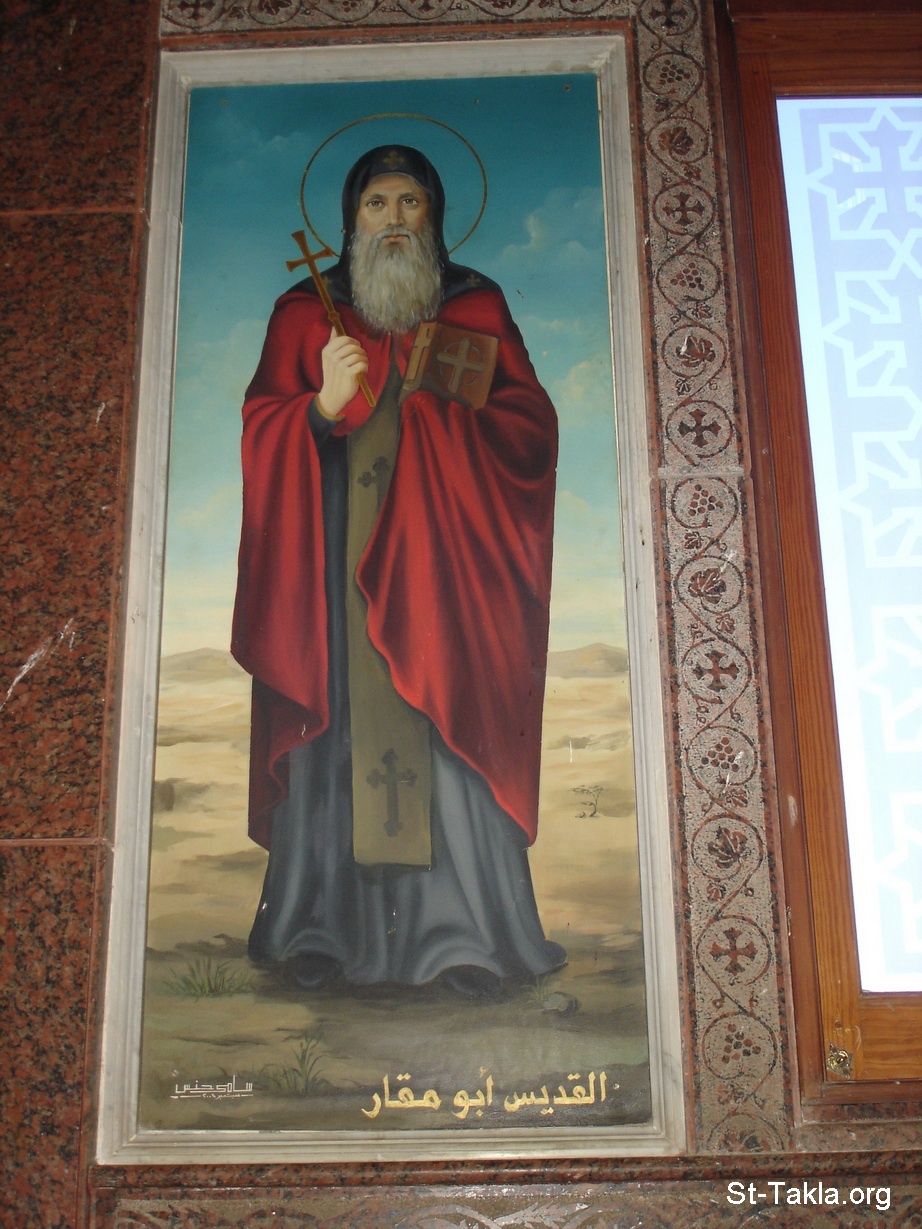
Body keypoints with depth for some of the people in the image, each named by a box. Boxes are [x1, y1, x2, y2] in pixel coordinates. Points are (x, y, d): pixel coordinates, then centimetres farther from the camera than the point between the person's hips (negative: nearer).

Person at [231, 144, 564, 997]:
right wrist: (324, 406, -11)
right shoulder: (305, 312, 17)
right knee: (336, 726, -7)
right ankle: (320, 932, -2)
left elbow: (532, 425, 9)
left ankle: (462, 935, -8)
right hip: (337, 556, 0)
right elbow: (261, 426, 8)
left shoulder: (479, 308, 17)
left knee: (453, 724, -9)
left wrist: (442, 413, -6)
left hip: (443, 551, 0)